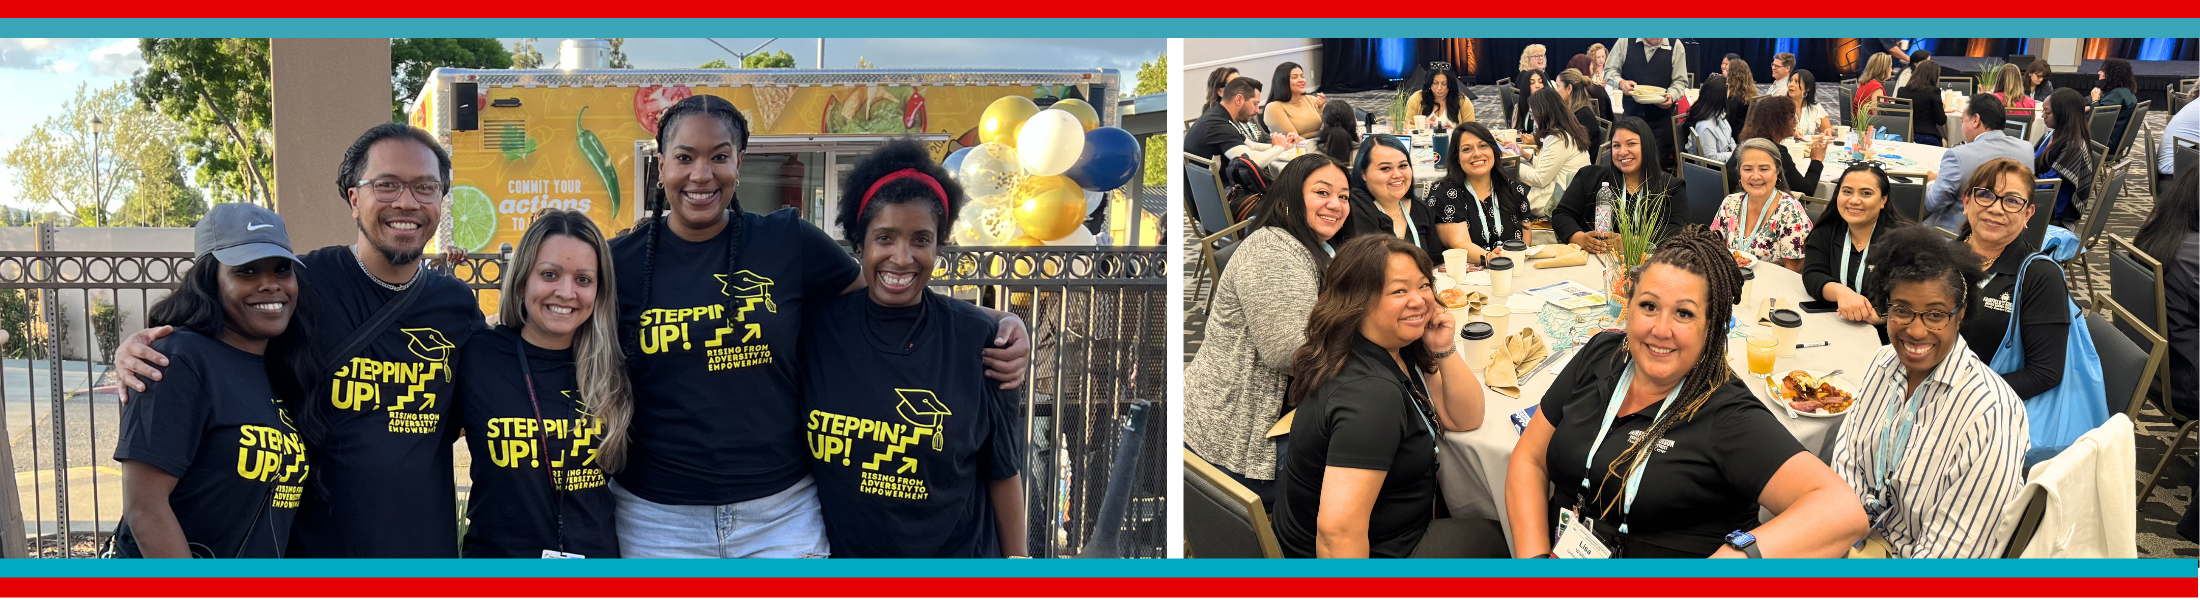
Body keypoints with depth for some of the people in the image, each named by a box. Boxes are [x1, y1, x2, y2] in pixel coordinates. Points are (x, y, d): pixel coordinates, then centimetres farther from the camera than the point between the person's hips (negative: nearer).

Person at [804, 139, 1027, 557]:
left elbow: (1003, 468, -1)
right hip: (837, 555, 1)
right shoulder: (818, 326, -6)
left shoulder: (975, 338, -9)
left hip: (954, 560, -1)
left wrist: (1016, 557, 2)